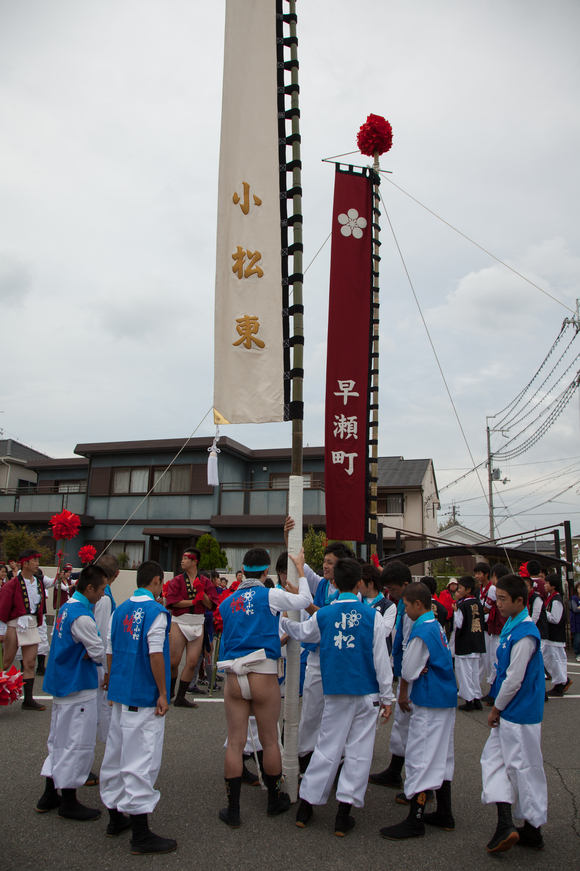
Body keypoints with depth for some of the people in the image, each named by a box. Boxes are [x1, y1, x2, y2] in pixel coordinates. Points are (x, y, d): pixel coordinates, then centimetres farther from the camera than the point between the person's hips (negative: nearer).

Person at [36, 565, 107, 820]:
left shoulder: (66, 607, 6)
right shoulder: (82, 616, -24)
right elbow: (99, 653, -18)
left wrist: (85, 654, -1)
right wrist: (92, 655, 2)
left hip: (61, 683, 10)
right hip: (78, 687, -10)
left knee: (60, 740, 19)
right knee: (78, 744, 3)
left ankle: (50, 795, 30)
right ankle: (69, 802, 14)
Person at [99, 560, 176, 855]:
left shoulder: (119, 611, 7)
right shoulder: (155, 611, -15)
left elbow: (109, 652, 11)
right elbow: (155, 655, -19)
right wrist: (162, 693, -12)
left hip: (120, 695, 8)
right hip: (144, 698, -8)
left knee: (116, 754, 17)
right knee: (140, 760, -2)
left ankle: (115, 817, 31)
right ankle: (140, 835, 6)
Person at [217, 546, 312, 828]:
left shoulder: (227, 602, 8)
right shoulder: (270, 596, -6)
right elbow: (305, 599, 7)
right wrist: (300, 568, 18)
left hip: (233, 677, 3)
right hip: (263, 676, -3)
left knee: (235, 743, 8)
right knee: (269, 741, 13)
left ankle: (233, 810, 16)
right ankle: (275, 800, 30)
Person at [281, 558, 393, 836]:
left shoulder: (323, 615, -2)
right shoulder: (372, 616, -7)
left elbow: (300, 632, 18)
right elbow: (381, 659, -4)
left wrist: (282, 620, 38)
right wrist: (387, 697, 4)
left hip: (335, 693, 2)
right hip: (366, 693, -2)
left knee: (327, 747, 13)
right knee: (358, 751, 7)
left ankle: (305, 806, 20)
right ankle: (344, 815, 10)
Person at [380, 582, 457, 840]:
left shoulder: (421, 631, -19)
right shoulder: (438, 626, 8)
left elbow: (409, 671, -15)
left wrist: (403, 694, 4)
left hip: (429, 703, -9)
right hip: (447, 699, 9)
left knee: (419, 757, -2)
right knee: (441, 755, 17)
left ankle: (415, 821, 5)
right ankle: (444, 814, 28)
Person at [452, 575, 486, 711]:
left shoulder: (462, 605, -16)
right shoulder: (478, 603, 5)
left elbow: (458, 624, -16)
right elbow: (482, 622, 11)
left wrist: (456, 605, -12)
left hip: (464, 644, -7)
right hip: (477, 643, 7)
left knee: (464, 671, 1)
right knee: (475, 671, 14)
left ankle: (469, 701, 4)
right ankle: (477, 699, 18)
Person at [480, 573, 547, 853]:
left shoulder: (525, 634, -23)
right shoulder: (511, 625, 6)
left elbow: (514, 680, -21)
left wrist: (496, 708, -10)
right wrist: (497, 708, 13)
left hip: (521, 714, -9)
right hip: (508, 713, 9)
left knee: (525, 769, 4)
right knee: (493, 758, 11)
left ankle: (533, 830, 19)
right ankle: (505, 824, 14)